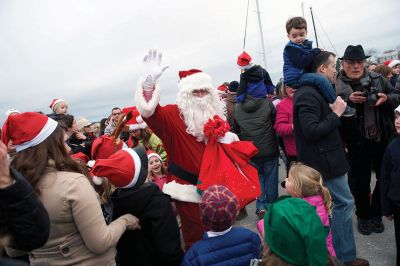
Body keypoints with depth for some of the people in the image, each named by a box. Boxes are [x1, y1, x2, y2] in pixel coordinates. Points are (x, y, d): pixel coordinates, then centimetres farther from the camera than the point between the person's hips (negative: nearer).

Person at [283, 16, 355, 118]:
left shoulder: (306, 45, 19)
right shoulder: (290, 48, -9)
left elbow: (312, 60, 28)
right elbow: (302, 62, -21)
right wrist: (316, 51, -12)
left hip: (304, 75, 10)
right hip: (295, 79, -10)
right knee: (321, 79, -29)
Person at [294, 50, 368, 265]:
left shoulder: (313, 91, 13)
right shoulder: (308, 95, -20)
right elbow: (311, 131, -27)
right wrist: (336, 113, -19)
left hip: (321, 160, 11)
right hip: (323, 161, -11)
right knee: (344, 203, -2)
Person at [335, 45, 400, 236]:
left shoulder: (377, 79, 4)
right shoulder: (336, 86, -8)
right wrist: (348, 101, -26)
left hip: (384, 139, 4)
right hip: (358, 144, -4)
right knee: (360, 181, 9)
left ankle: (376, 214, 37)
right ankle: (363, 216, 32)